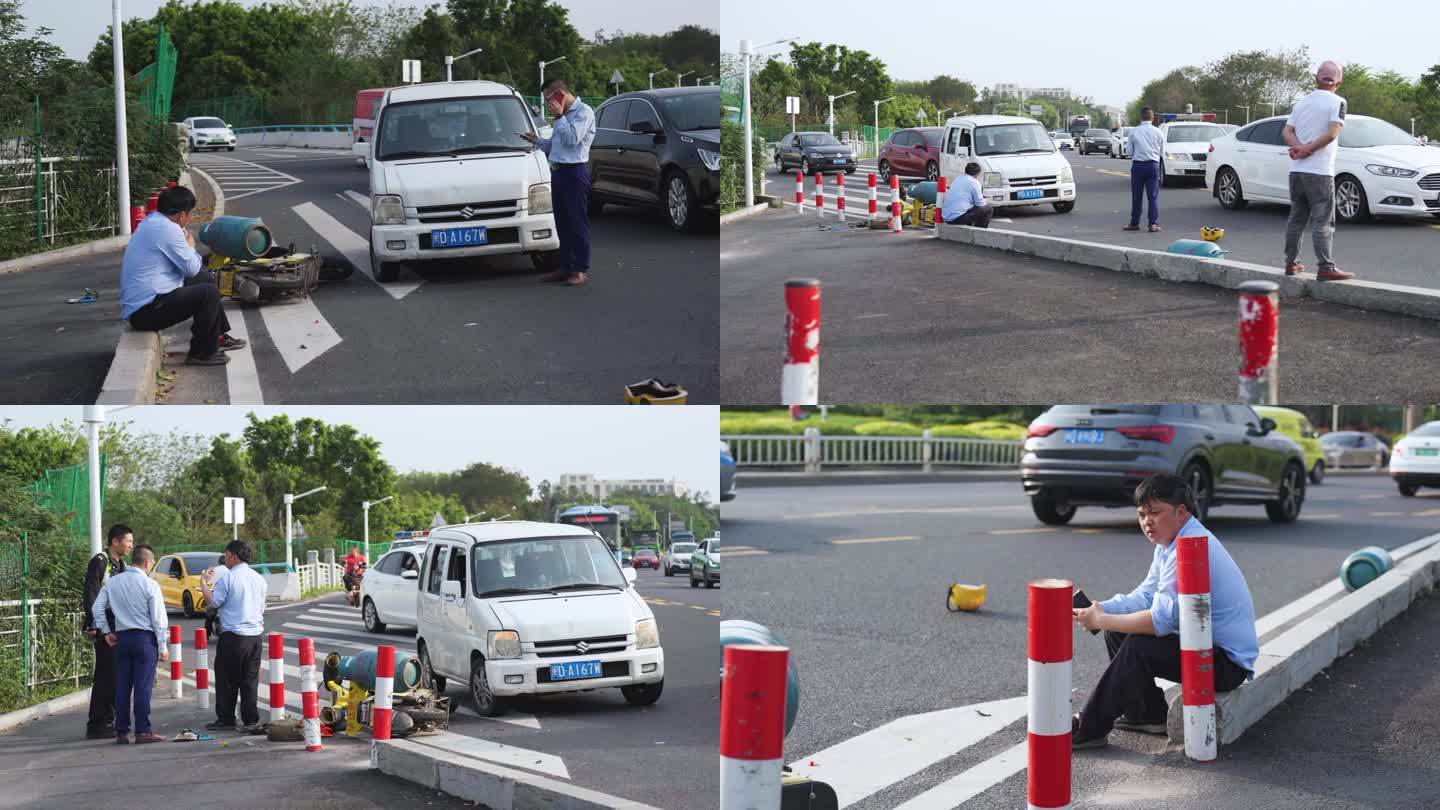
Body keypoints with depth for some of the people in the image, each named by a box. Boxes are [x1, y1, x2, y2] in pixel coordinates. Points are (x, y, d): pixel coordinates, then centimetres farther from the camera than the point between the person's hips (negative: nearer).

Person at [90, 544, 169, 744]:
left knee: (122, 686, 7)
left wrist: (106, 631, 18)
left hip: (121, 637, 5)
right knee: (143, 686, -4)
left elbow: (98, 607, 8)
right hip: (145, 637, -5)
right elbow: (159, 617, -7)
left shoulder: (112, 582, 6)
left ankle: (121, 732, 9)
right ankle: (142, 731, -5)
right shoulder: (149, 585, -8)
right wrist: (163, 647, -2)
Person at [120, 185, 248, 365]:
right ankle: (202, 353, -3)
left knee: (204, 279, 23)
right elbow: (192, 268, -14)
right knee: (209, 293, -15)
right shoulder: (168, 229, -20)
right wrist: (190, 246, 3)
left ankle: (218, 337, 32)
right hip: (146, 311, -11)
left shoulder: (151, 221, 12)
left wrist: (187, 247, 4)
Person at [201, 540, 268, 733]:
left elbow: (214, 601, -9)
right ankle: (251, 720, 5)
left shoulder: (228, 578, -10)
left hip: (233, 635, -6)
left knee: (226, 678, 6)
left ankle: (225, 718, 10)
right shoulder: (259, 579, 10)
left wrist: (204, 582, 3)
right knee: (250, 679, 8)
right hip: (256, 634, 6)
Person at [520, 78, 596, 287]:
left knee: (577, 221, -7)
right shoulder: (565, 115, 19)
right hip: (558, 170, 9)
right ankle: (565, 267, 18)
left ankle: (581, 269, -5)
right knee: (562, 222, 12)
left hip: (575, 171, -9)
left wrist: (559, 117, -16)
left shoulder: (583, 112, -9)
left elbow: (572, 139, -21)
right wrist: (537, 141, 13)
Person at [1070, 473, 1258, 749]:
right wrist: (1100, 609, -7)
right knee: (1117, 630, 10)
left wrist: (1101, 620, -19)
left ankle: (1089, 730, -18)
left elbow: (1162, 620, -28)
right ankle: (1147, 715, 14)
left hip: (1227, 661, -11)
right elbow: (1146, 596, 10)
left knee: (1138, 647, -27)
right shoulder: (1169, 543, 9)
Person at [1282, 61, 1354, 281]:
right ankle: (1325, 267, -10)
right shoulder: (1337, 102, -7)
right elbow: (1332, 134, -17)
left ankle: (1291, 263, 18)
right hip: (1319, 172, -6)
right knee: (1323, 222, -6)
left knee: (1296, 219, 14)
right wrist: (1308, 150, -9)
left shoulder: (1301, 103, 14)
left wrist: (1299, 147, -9)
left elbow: (1288, 132, 6)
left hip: (1296, 171, 6)